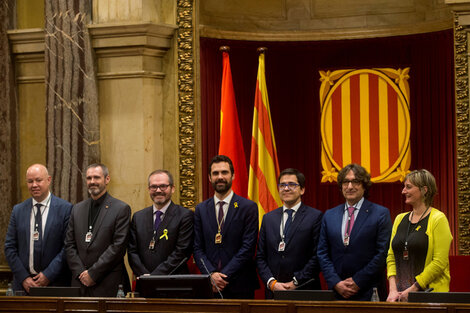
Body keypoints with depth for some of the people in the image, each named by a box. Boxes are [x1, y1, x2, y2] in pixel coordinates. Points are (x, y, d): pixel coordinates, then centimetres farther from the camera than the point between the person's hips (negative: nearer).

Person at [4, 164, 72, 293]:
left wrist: (48, 275, -12)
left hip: (55, 283, -3)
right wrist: (23, 278, -5)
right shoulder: (18, 210, 9)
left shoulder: (65, 209, -2)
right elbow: (10, 247, 7)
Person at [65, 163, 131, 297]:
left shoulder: (121, 209, -2)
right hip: (80, 283, 4)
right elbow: (69, 245, 12)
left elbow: (118, 247, -9)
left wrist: (92, 273, -11)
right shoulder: (77, 209, 15)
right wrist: (80, 272, -3)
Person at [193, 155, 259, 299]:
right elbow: (198, 248, 7)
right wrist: (211, 274, -11)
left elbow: (248, 248, -6)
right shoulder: (201, 209, 11)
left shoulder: (249, 207, 0)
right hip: (209, 286, 2)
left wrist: (224, 276, -13)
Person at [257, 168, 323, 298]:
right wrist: (272, 283, -5)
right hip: (273, 292, 3)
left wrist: (296, 283, -11)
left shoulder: (316, 217, 0)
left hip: (304, 292, -3)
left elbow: (317, 256, -7)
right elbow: (260, 257, 10)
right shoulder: (268, 218, 14)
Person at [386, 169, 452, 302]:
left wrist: (412, 290, -14)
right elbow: (391, 256, 11)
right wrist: (393, 290, -3)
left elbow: (440, 262, -12)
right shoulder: (400, 219, 13)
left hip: (428, 292, -5)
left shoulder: (438, 219, -6)